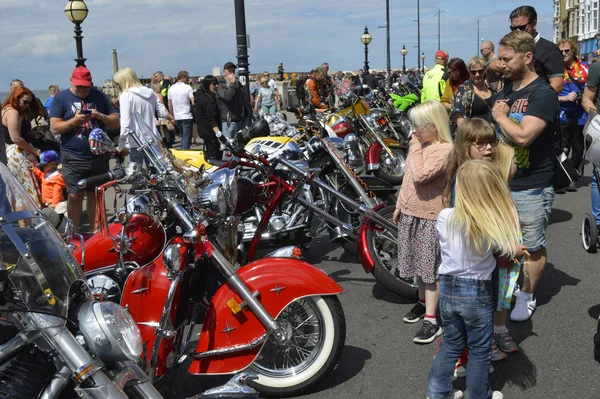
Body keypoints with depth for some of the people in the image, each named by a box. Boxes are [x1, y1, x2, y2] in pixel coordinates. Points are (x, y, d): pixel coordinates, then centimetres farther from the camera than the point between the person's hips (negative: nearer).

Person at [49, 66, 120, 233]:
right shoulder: (61, 98, 2)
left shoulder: (99, 96, 8)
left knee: (95, 194, 10)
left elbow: (116, 122, 8)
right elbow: (55, 127, -6)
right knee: (75, 195, -4)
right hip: (73, 158, -2)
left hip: (99, 156, 3)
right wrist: (75, 121, -20)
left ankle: (94, 230, 23)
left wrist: (101, 116, -11)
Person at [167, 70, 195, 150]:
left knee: (183, 137, 20)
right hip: (187, 117, -6)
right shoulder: (187, 87, -10)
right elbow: (193, 102, -16)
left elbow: (169, 105, 13)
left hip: (177, 117, 6)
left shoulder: (171, 89, 9)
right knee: (187, 138, -3)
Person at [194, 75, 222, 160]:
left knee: (208, 155, 19)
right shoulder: (208, 98, -18)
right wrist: (219, 133, -32)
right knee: (214, 157, -11)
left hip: (204, 130, 11)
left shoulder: (200, 95, 13)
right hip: (210, 132, -11)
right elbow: (211, 119, -25)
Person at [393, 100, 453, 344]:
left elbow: (420, 176, -29)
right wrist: (399, 206, 18)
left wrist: (415, 149, -18)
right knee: (418, 262, 20)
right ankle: (423, 302, 37)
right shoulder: (421, 145, 7)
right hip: (411, 213, 8)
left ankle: (431, 319, 1)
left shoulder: (444, 150, -18)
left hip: (431, 216, -8)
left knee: (430, 267, -4)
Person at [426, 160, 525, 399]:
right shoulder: (491, 226, -21)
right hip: (477, 293, -4)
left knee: (451, 343, 22)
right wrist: (520, 249, 17)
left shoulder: (444, 217, -9)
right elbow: (514, 252, -6)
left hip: (447, 289, 4)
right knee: (479, 351, 15)